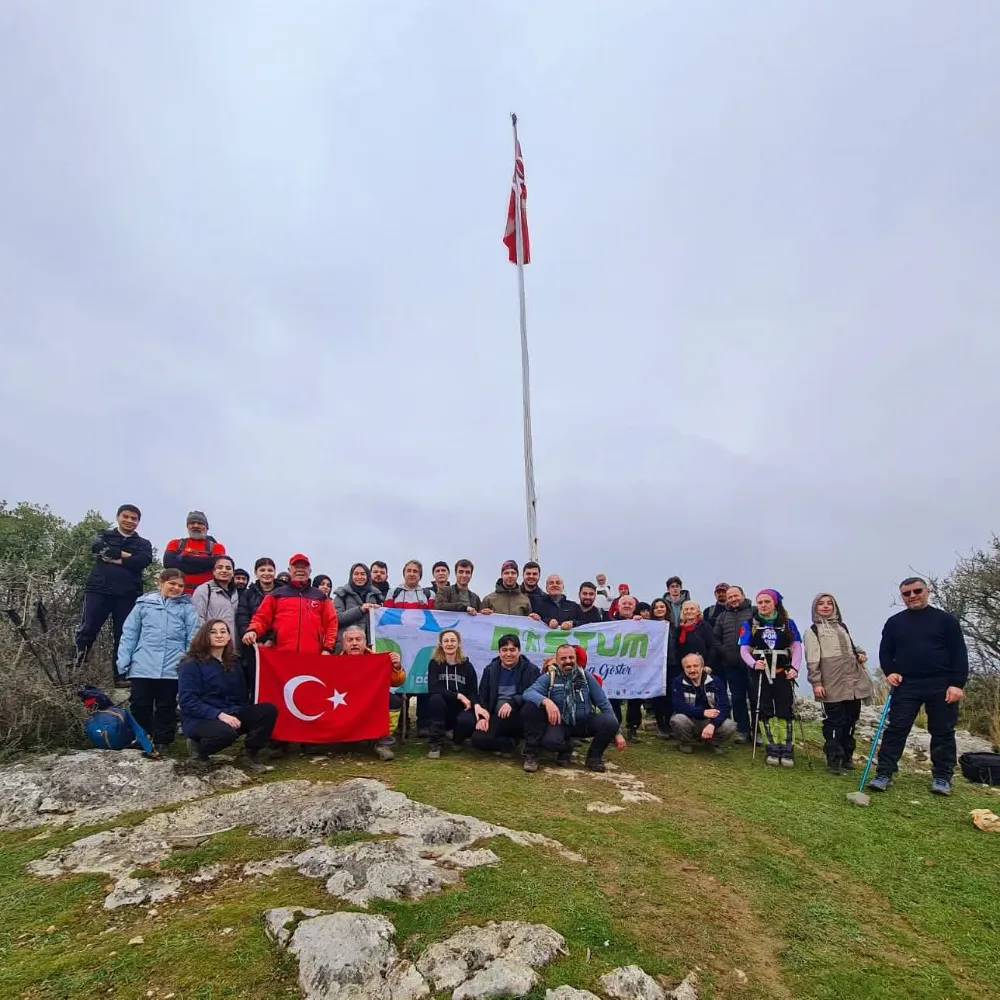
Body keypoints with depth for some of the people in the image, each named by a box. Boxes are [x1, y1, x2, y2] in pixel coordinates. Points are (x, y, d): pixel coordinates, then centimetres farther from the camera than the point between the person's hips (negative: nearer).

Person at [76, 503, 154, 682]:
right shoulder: (104, 535, 16)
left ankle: (120, 676, 3)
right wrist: (126, 555, -8)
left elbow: (144, 560, -6)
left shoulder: (143, 544, 16)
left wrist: (114, 558, -9)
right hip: (98, 590, -1)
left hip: (127, 595, 1)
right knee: (87, 630, -9)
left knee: (123, 636, 1)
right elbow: (97, 548, -7)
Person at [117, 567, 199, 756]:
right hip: (142, 667, 1)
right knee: (139, 706, 7)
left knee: (166, 708, 9)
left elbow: (193, 638, 1)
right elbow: (129, 634, 6)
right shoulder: (144, 603, 5)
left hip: (171, 669, 0)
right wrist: (123, 662, 0)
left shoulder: (187, 608, 4)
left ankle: (162, 742, 20)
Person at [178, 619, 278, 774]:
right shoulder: (191, 664, -7)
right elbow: (188, 702, -16)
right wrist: (219, 714, -26)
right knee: (226, 732, -39)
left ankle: (248, 756, 0)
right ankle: (199, 752, -4)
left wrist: (238, 716, -6)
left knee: (269, 710, -17)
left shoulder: (232, 664, 13)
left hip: (230, 715, 6)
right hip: (199, 719, -6)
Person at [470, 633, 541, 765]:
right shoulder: (490, 670, 12)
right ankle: (513, 743, -3)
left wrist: (511, 702, -29)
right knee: (477, 739, -24)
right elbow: (483, 696, 7)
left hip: (521, 718, -2)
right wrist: (481, 717, -13)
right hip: (496, 718, 2)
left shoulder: (531, 670, 1)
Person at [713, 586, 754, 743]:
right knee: (737, 697, 7)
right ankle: (743, 730, 16)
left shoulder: (754, 612, 2)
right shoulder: (722, 616, 15)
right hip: (731, 664, 4)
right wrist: (725, 653, 2)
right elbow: (716, 638, 14)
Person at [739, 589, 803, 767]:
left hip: (782, 674, 0)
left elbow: (796, 647, 0)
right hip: (760, 674, 0)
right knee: (763, 712, 0)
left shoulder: (788, 623, 4)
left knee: (784, 712, -2)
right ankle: (773, 749, 7)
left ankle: (786, 749, 6)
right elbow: (744, 650, -2)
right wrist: (753, 663, -21)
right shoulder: (750, 624, 2)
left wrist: (794, 668, -16)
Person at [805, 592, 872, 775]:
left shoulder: (842, 626, 20)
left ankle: (846, 756, 24)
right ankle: (834, 760, 3)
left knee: (851, 720, 10)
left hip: (853, 681, 6)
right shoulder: (813, 630, 2)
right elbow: (812, 659, -5)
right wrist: (816, 683, -13)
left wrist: (860, 653, 10)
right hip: (832, 684, -6)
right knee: (834, 721, -5)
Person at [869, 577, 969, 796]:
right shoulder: (894, 622, 8)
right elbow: (885, 652, 15)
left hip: (941, 686, -1)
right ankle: (884, 774, 0)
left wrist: (957, 684, -9)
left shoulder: (945, 620, 2)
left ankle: (942, 778, 20)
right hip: (906, 686, 1)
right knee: (896, 730, -2)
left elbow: (959, 654, -1)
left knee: (942, 732, 7)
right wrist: (889, 672, -3)